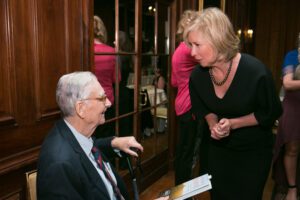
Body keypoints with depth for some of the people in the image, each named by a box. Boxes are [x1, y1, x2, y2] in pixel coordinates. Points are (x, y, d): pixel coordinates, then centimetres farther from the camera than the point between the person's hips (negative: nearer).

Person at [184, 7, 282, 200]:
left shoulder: (256, 72, -28)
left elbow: (271, 112, -13)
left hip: (254, 151, -3)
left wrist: (233, 123, -22)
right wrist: (213, 124, -16)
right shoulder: (197, 76, -16)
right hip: (219, 147, 4)